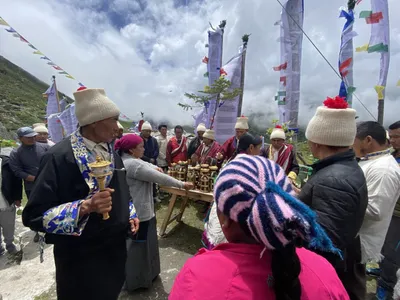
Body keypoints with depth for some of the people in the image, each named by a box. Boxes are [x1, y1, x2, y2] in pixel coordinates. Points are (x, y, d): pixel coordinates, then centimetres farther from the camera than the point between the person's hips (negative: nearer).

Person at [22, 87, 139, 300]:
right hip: (81, 258, -6)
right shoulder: (60, 157, -22)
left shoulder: (111, 153, 1)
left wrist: (130, 215, 2)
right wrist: (84, 207, -33)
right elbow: (34, 215, -20)